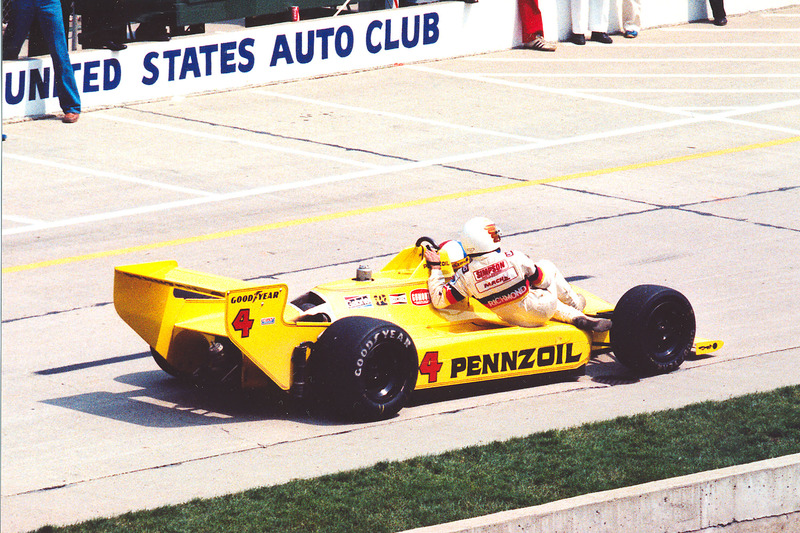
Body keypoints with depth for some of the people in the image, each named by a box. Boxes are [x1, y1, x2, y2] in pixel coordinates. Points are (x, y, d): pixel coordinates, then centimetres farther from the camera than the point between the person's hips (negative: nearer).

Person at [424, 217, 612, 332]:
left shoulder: (466, 275, -19)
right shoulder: (514, 259, -24)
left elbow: (439, 300, -14)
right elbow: (543, 280, -7)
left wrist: (435, 268, -3)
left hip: (517, 321, 3)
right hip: (540, 310, -3)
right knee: (547, 266, 28)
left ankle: (578, 318, 24)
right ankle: (575, 304, 46)